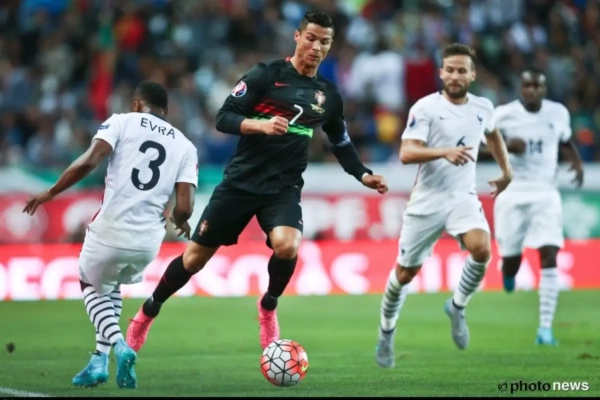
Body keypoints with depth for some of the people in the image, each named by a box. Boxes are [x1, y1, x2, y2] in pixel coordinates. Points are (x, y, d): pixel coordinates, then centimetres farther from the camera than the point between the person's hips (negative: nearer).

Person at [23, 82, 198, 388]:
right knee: (112, 286, 34)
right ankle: (100, 359, 24)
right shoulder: (185, 147, 11)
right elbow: (183, 208, 0)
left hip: (110, 232, -3)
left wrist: (50, 193, 0)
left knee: (91, 285, 26)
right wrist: (179, 222, 23)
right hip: (147, 243, 3)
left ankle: (118, 344, 2)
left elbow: (89, 161, -12)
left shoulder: (122, 122, 4)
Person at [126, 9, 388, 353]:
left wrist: (364, 175, 5)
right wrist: (261, 124, -27)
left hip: (284, 189, 2)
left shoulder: (329, 95, 7)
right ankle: (148, 312, 26)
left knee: (287, 245, -28)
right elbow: (224, 118, -10)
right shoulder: (266, 75, -6)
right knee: (195, 256, 2)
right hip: (241, 181, -2)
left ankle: (269, 306, 1)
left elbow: (342, 144, 21)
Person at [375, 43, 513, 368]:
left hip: (463, 198, 3)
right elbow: (406, 153, -22)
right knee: (405, 273, 7)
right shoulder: (425, 108, -12)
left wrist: (506, 171, 28)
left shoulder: (483, 108, 3)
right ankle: (386, 330, 32)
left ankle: (457, 306, 0)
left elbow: (492, 134, 28)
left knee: (481, 248, -26)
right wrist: (444, 152, -35)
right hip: (427, 201, -3)